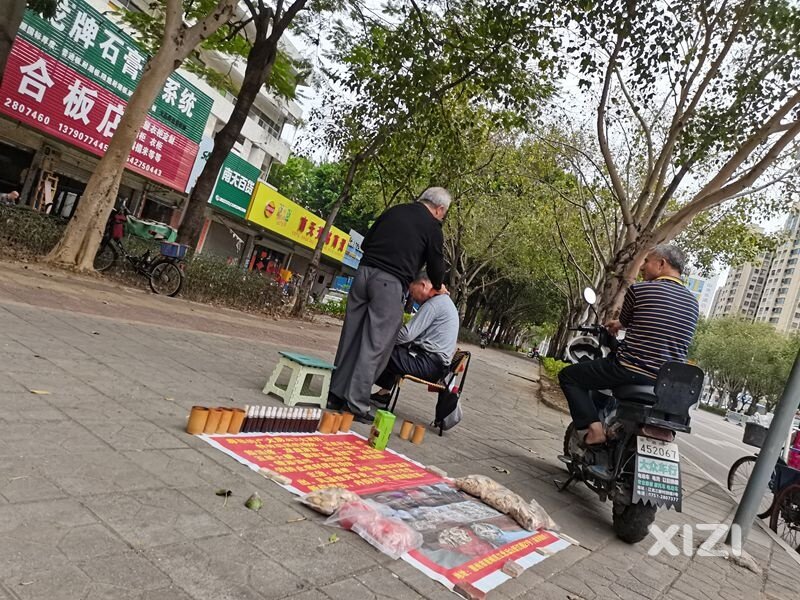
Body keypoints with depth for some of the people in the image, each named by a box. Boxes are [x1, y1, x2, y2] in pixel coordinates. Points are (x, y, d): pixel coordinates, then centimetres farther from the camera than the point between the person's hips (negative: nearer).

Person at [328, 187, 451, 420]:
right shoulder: (432, 226, 3)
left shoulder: (393, 211, 18)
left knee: (351, 336, 10)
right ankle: (357, 404, 0)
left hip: (364, 272, 6)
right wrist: (438, 287, 28)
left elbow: (365, 243, 20)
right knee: (375, 345, -1)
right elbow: (435, 263, 9)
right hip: (390, 283, -6)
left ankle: (336, 394, 16)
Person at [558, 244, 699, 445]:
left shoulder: (639, 289, -7)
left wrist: (616, 325, 34)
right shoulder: (692, 302, 10)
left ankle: (593, 428, -7)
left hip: (632, 371, -6)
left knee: (568, 375, 8)